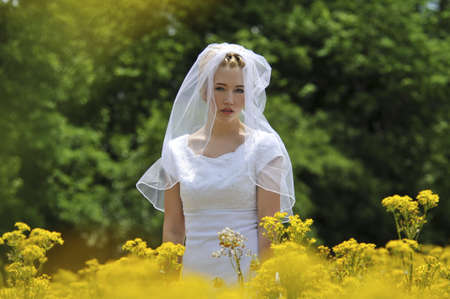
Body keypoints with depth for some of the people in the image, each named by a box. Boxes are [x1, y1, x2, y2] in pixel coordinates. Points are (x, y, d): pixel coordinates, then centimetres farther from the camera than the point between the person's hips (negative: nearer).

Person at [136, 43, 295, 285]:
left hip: (247, 279, -3)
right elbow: (173, 230, 10)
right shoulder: (177, 150, 7)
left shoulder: (264, 147, -1)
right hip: (195, 277, 3)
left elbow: (268, 230, -5)